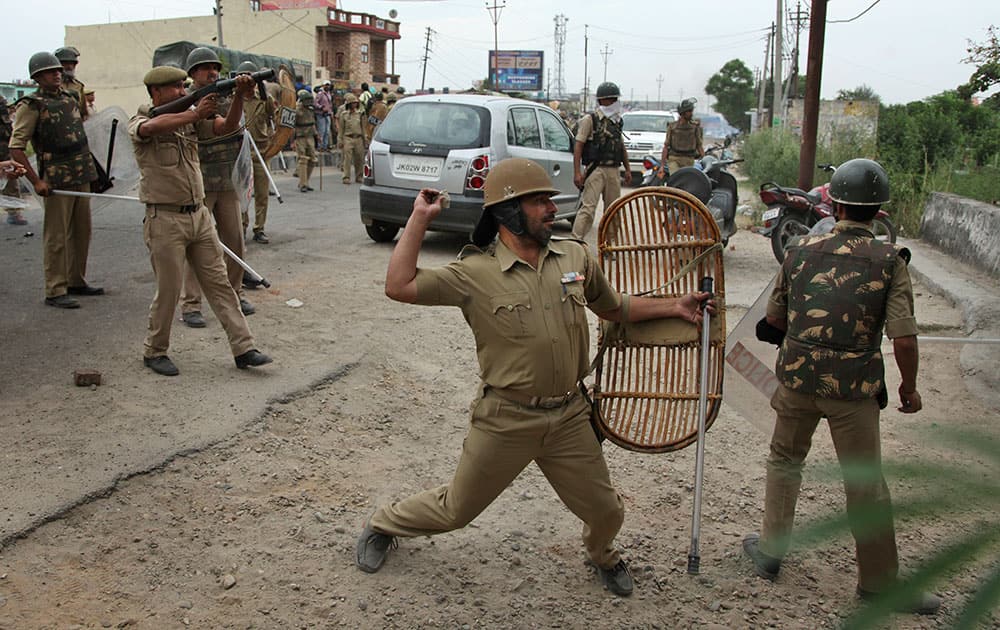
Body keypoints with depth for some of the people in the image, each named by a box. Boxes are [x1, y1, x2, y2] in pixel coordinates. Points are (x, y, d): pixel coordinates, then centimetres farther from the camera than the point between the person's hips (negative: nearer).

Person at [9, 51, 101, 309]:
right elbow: (16, 146, -10)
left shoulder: (70, 98, 14)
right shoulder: (31, 105, -7)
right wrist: (36, 181, -16)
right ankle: (55, 291, 2)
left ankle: (76, 281, 25)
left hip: (82, 178, 7)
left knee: (82, 232, 13)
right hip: (56, 181, -7)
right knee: (57, 237, -3)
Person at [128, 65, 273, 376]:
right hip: (165, 220, -5)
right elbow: (152, 128, -31)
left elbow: (227, 127, -3)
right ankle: (155, 352, 21)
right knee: (168, 290, 2)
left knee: (219, 283, 5)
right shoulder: (139, 123, -5)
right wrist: (194, 114, -36)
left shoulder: (190, 118, 10)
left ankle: (243, 349, 6)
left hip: (199, 215, 6)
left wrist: (239, 96, -19)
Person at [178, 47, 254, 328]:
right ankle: (190, 305, 1)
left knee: (235, 242, 11)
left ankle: (234, 294, 25)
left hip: (228, 182, 5)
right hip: (198, 183, -5)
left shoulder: (226, 97, 12)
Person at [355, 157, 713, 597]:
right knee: (455, 510, 13)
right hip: (505, 421, -4)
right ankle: (384, 525, 42)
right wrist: (419, 219, -15)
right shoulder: (477, 273, -12)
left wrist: (673, 307, 11)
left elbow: (613, 308, 17)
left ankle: (602, 555, 51)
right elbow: (399, 286, -19)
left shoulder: (575, 258, 2)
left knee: (606, 512, 14)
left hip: (569, 417, 4)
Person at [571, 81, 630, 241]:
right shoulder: (590, 120, -3)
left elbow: (621, 147, 25)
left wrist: (627, 169, 19)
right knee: (588, 207, -16)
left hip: (613, 171, 7)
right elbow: (578, 145, -9)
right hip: (596, 169, -7)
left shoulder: (617, 121, 17)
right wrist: (577, 172, -18)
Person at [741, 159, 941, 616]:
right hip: (853, 389, -2)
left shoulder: (801, 251, 0)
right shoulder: (889, 261, -8)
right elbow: (904, 339, -13)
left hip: (796, 379, 3)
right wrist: (909, 388, 4)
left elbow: (774, 320, 9)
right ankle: (879, 582, 24)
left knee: (784, 461, 22)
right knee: (866, 486, 10)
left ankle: (770, 552, 32)